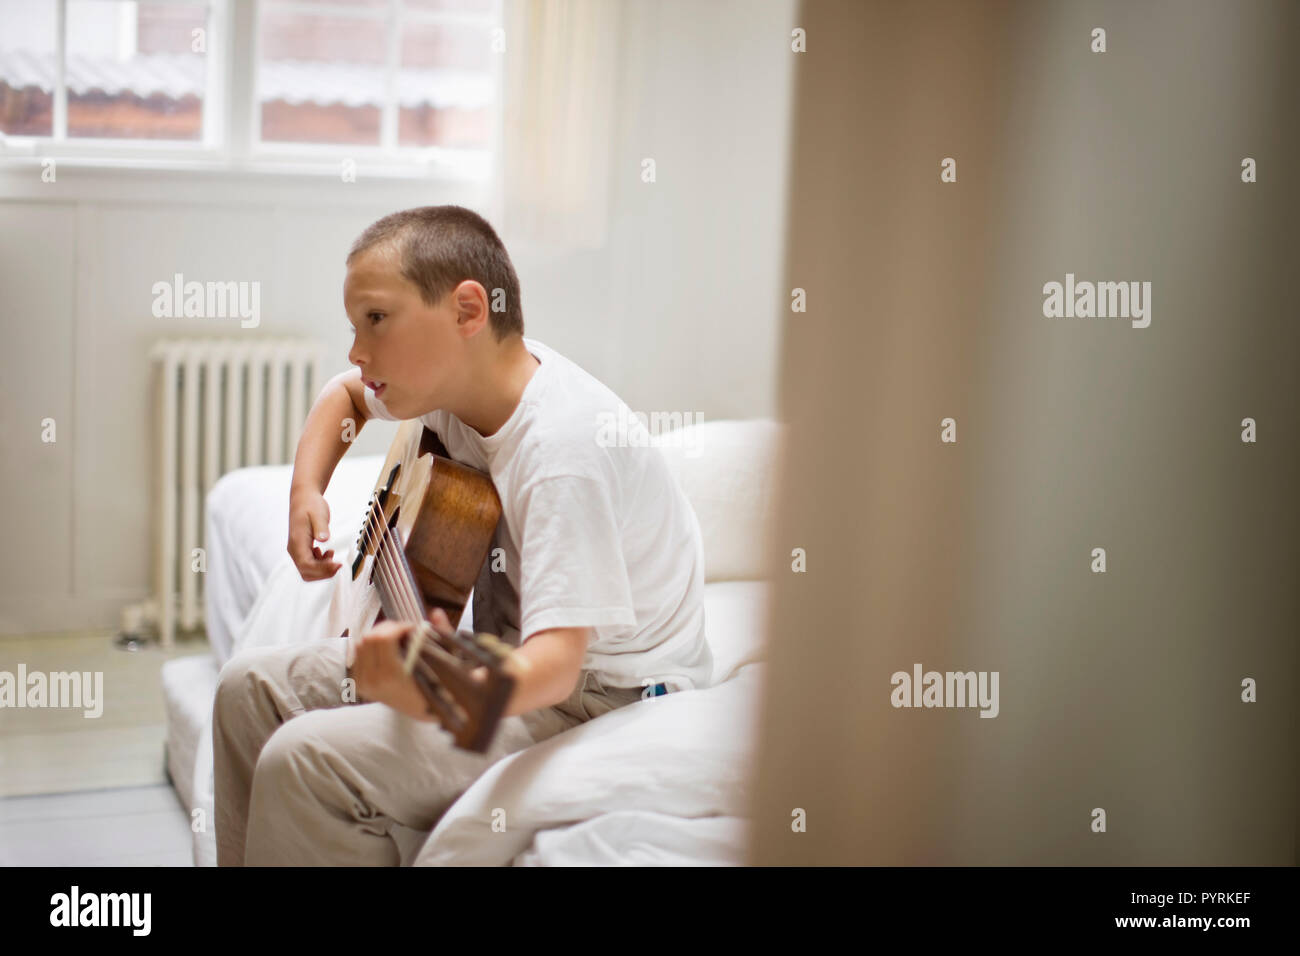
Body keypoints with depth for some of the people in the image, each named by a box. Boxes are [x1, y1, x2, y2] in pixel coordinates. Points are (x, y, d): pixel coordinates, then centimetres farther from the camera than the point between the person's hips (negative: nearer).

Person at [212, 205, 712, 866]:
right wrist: (307, 490, 5)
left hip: (600, 695, -9)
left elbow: (557, 659, -37)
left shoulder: (564, 445, -28)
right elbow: (345, 391, 22)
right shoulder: (454, 379, -2)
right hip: (507, 651, 9)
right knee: (250, 687, 7)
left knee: (303, 759, -23)